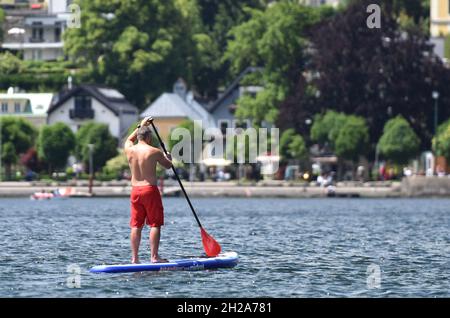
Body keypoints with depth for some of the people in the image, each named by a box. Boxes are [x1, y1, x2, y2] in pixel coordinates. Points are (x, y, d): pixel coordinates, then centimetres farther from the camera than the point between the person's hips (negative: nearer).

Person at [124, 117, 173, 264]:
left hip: (135, 191, 5)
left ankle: (135, 258, 7)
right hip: (150, 190, -5)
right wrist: (168, 158, 28)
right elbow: (168, 165, 6)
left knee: (136, 226, 8)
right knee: (155, 224, 0)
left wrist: (141, 126, 34)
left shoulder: (129, 150, 3)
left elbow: (129, 140, 28)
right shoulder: (154, 152, -9)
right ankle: (154, 256, -4)